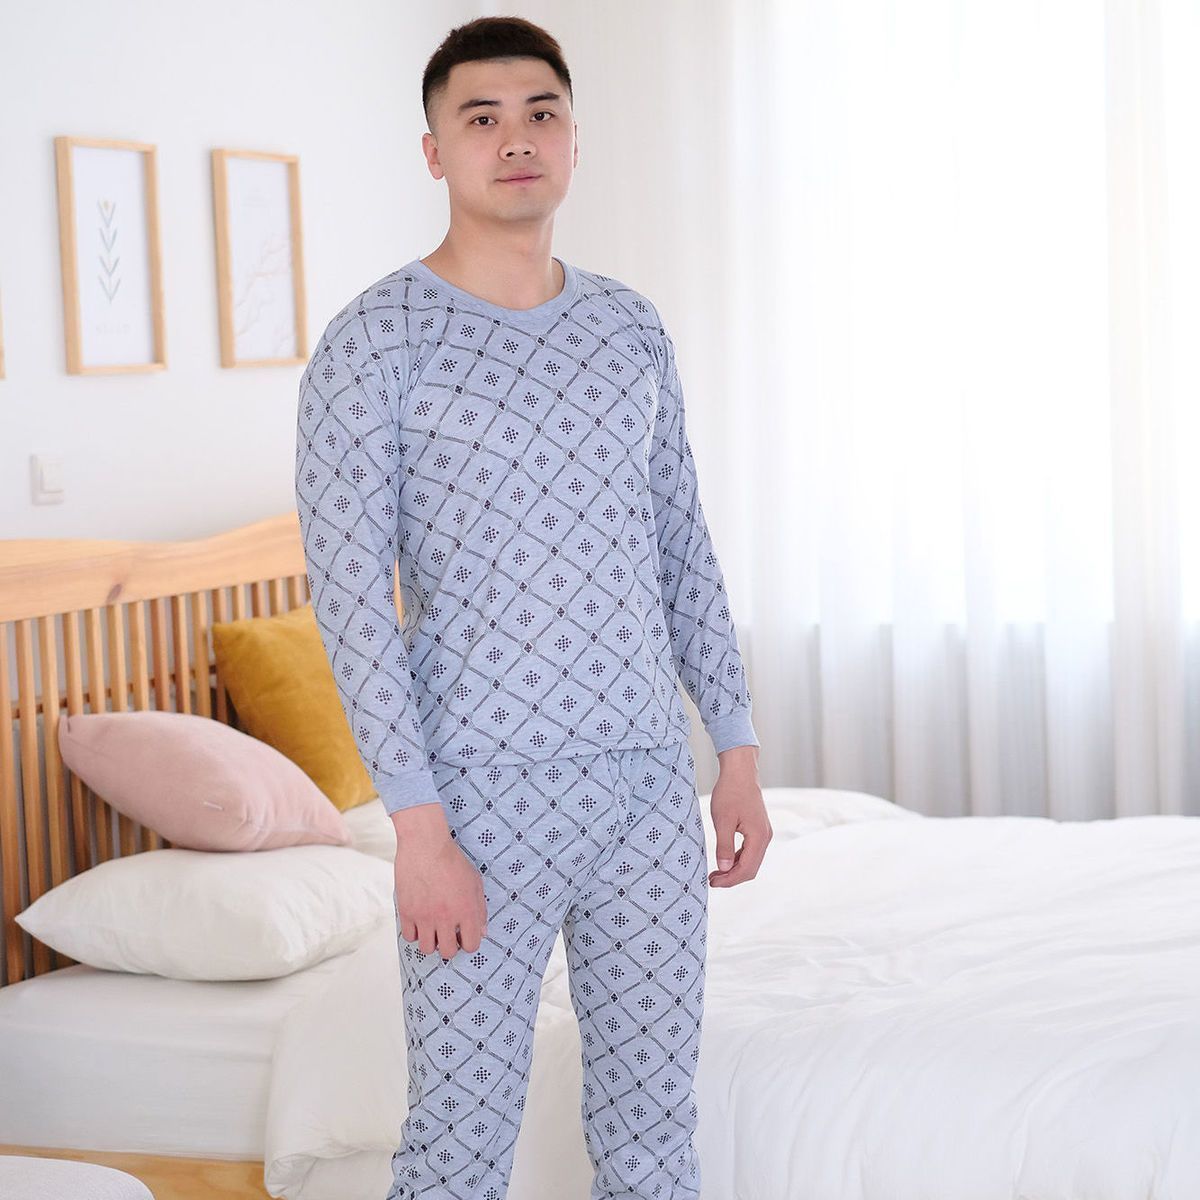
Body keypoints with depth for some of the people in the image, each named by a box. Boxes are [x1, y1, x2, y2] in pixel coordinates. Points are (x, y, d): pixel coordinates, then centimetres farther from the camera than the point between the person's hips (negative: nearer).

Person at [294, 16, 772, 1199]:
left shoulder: (632, 330, 9)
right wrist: (417, 825, -17)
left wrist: (738, 749, 10)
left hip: (648, 787, 5)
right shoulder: (373, 344, -8)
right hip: (484, 796, -5)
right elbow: (349, 595, -12)